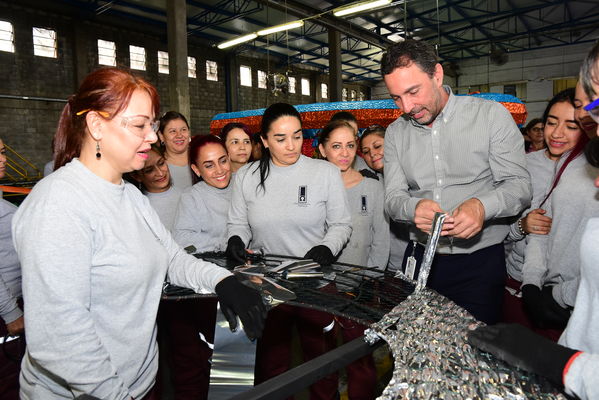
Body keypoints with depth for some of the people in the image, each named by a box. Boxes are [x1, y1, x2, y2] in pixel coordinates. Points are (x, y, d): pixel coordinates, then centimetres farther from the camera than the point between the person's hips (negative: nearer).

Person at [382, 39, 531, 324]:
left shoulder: (490, 115, -6)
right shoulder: (395, 133, 4)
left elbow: (519, 185, -7)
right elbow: (393, 197, 0)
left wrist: (483, 206, -29)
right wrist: (414, 207, -24)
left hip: (480, 261, -2)